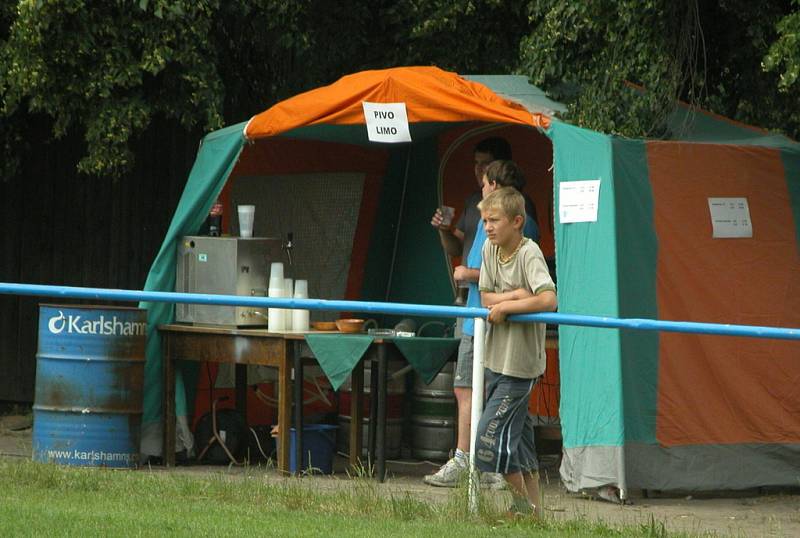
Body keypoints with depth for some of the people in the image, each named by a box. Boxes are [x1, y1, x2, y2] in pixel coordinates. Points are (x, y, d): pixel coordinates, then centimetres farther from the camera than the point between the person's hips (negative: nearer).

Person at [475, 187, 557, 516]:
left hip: (520, 364, -8)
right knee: (518, 437, 12)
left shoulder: (529, 254, -16)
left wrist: (504, 306, -21)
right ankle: (534, 508, 20)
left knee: (491, 436, -10)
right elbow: (485, 297, 4)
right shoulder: (490, 249, 5)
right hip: (496, 360, 8)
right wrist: (514, 295, -14)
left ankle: (523, 504, 4)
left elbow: (549, 300, -28)